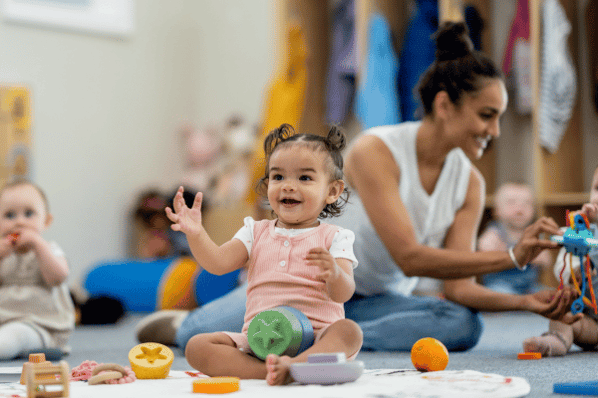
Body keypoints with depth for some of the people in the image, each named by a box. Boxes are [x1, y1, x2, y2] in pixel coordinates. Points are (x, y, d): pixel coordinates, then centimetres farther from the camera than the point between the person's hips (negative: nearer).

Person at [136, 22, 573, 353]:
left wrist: (524, 301, -29)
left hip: (376, 299, 5)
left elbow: (458, 288, -11)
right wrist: (510, 257, -33)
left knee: (463, 325, -24)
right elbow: (409, 257, -30)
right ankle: (181, 322, 10)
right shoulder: (375, 151, -24)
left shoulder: (470, 184, -6)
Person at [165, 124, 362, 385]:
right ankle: (270, 371, -39)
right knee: (196, 346, -20)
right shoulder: (256, 233, 16)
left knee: (349, 331, -34)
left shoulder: (333, 238, 6)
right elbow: (217, 263, 2)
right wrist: (196, 234, -17)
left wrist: (334, 273, -32)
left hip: (316, 337, -3)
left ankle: (295, 365, -57)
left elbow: (343, 294, -8)